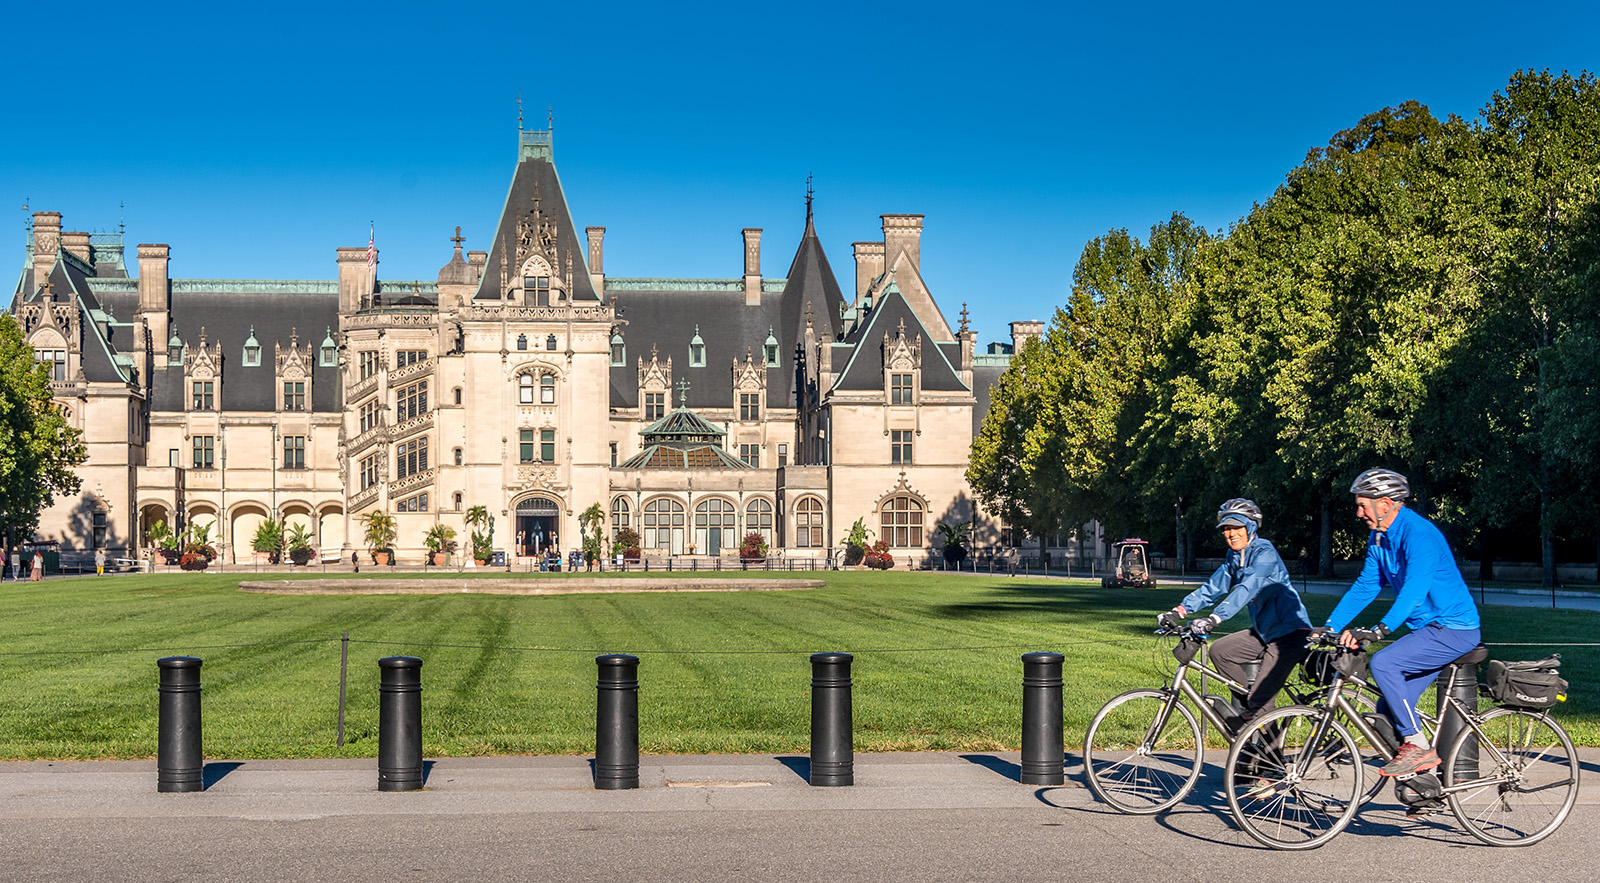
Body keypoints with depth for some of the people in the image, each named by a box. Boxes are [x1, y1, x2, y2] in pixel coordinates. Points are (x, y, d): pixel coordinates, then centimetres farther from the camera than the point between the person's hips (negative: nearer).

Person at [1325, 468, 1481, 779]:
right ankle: (1424, 777, 12)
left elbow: (1415, 588, -33)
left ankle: (1418, 747, -17)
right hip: (1430, 629, 10)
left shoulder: (1418, 533, -21)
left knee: (1382, 663, -25)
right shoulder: (1379, 538, 8)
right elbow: (1364, 587, 12)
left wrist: (1380, 630, -43)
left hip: (1454, 629, -10)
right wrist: (1330, 628, 3)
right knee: (1387, 712, 3)